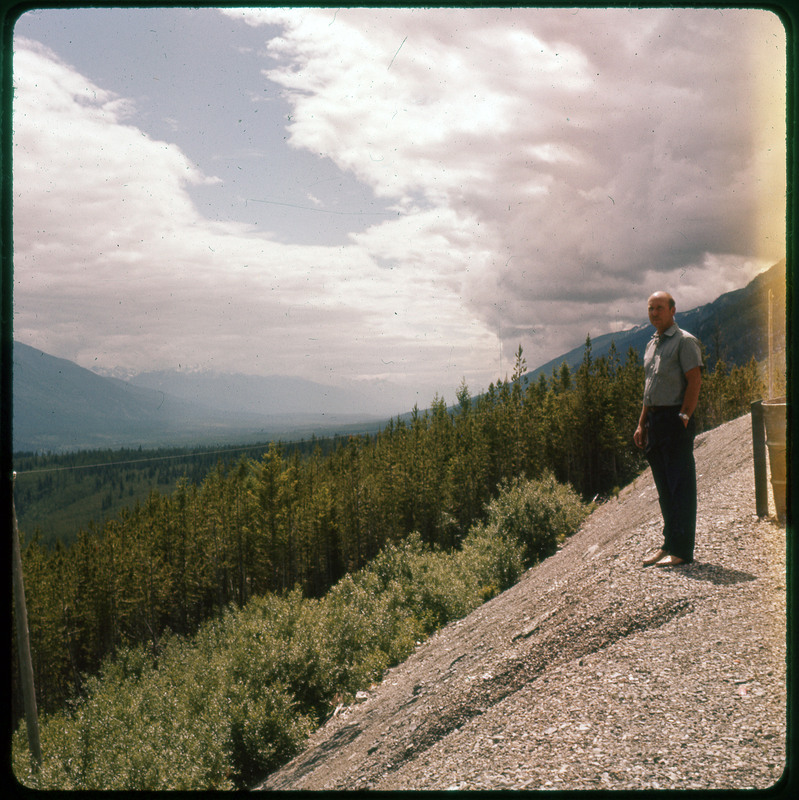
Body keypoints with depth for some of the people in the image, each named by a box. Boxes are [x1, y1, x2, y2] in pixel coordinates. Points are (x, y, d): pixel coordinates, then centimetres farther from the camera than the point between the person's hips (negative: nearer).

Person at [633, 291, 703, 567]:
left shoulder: (685, 341, -6)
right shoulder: (652, 344, 19)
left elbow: (694, 381, -13)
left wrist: (683, 418, -19)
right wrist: (641, 424, 16)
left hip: (675, 420, -8)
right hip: (654, 420, 8)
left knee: (680, 487, -6)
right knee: (664, 488, 11)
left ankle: (682, 550, -3)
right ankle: (668, 545, 17)